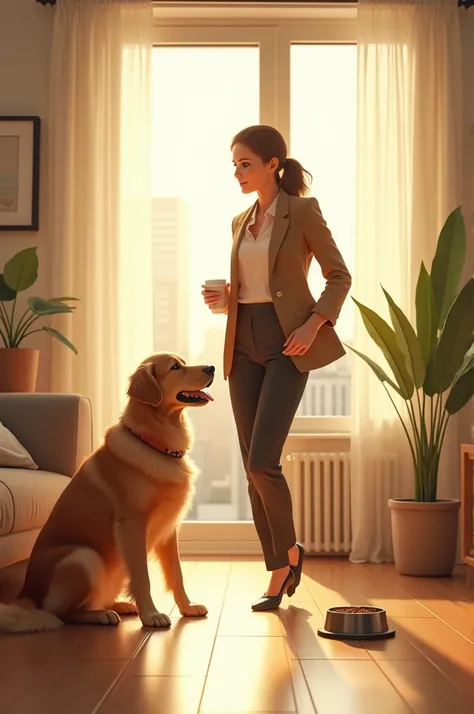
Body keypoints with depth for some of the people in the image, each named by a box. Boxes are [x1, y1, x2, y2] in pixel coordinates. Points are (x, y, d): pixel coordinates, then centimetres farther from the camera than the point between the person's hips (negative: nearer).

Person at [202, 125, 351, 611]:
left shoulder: (302, 211, -2)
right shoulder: (240, 222, 16)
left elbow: (339, 275, -3)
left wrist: (315, 324, -15)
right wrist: (223, 297, 3)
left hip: (287, 344, -6)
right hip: (244, 346, 7)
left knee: (262, 461, -15)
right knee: (252, 466, 4)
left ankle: (289, 551, 9)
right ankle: (279, 572, 14)